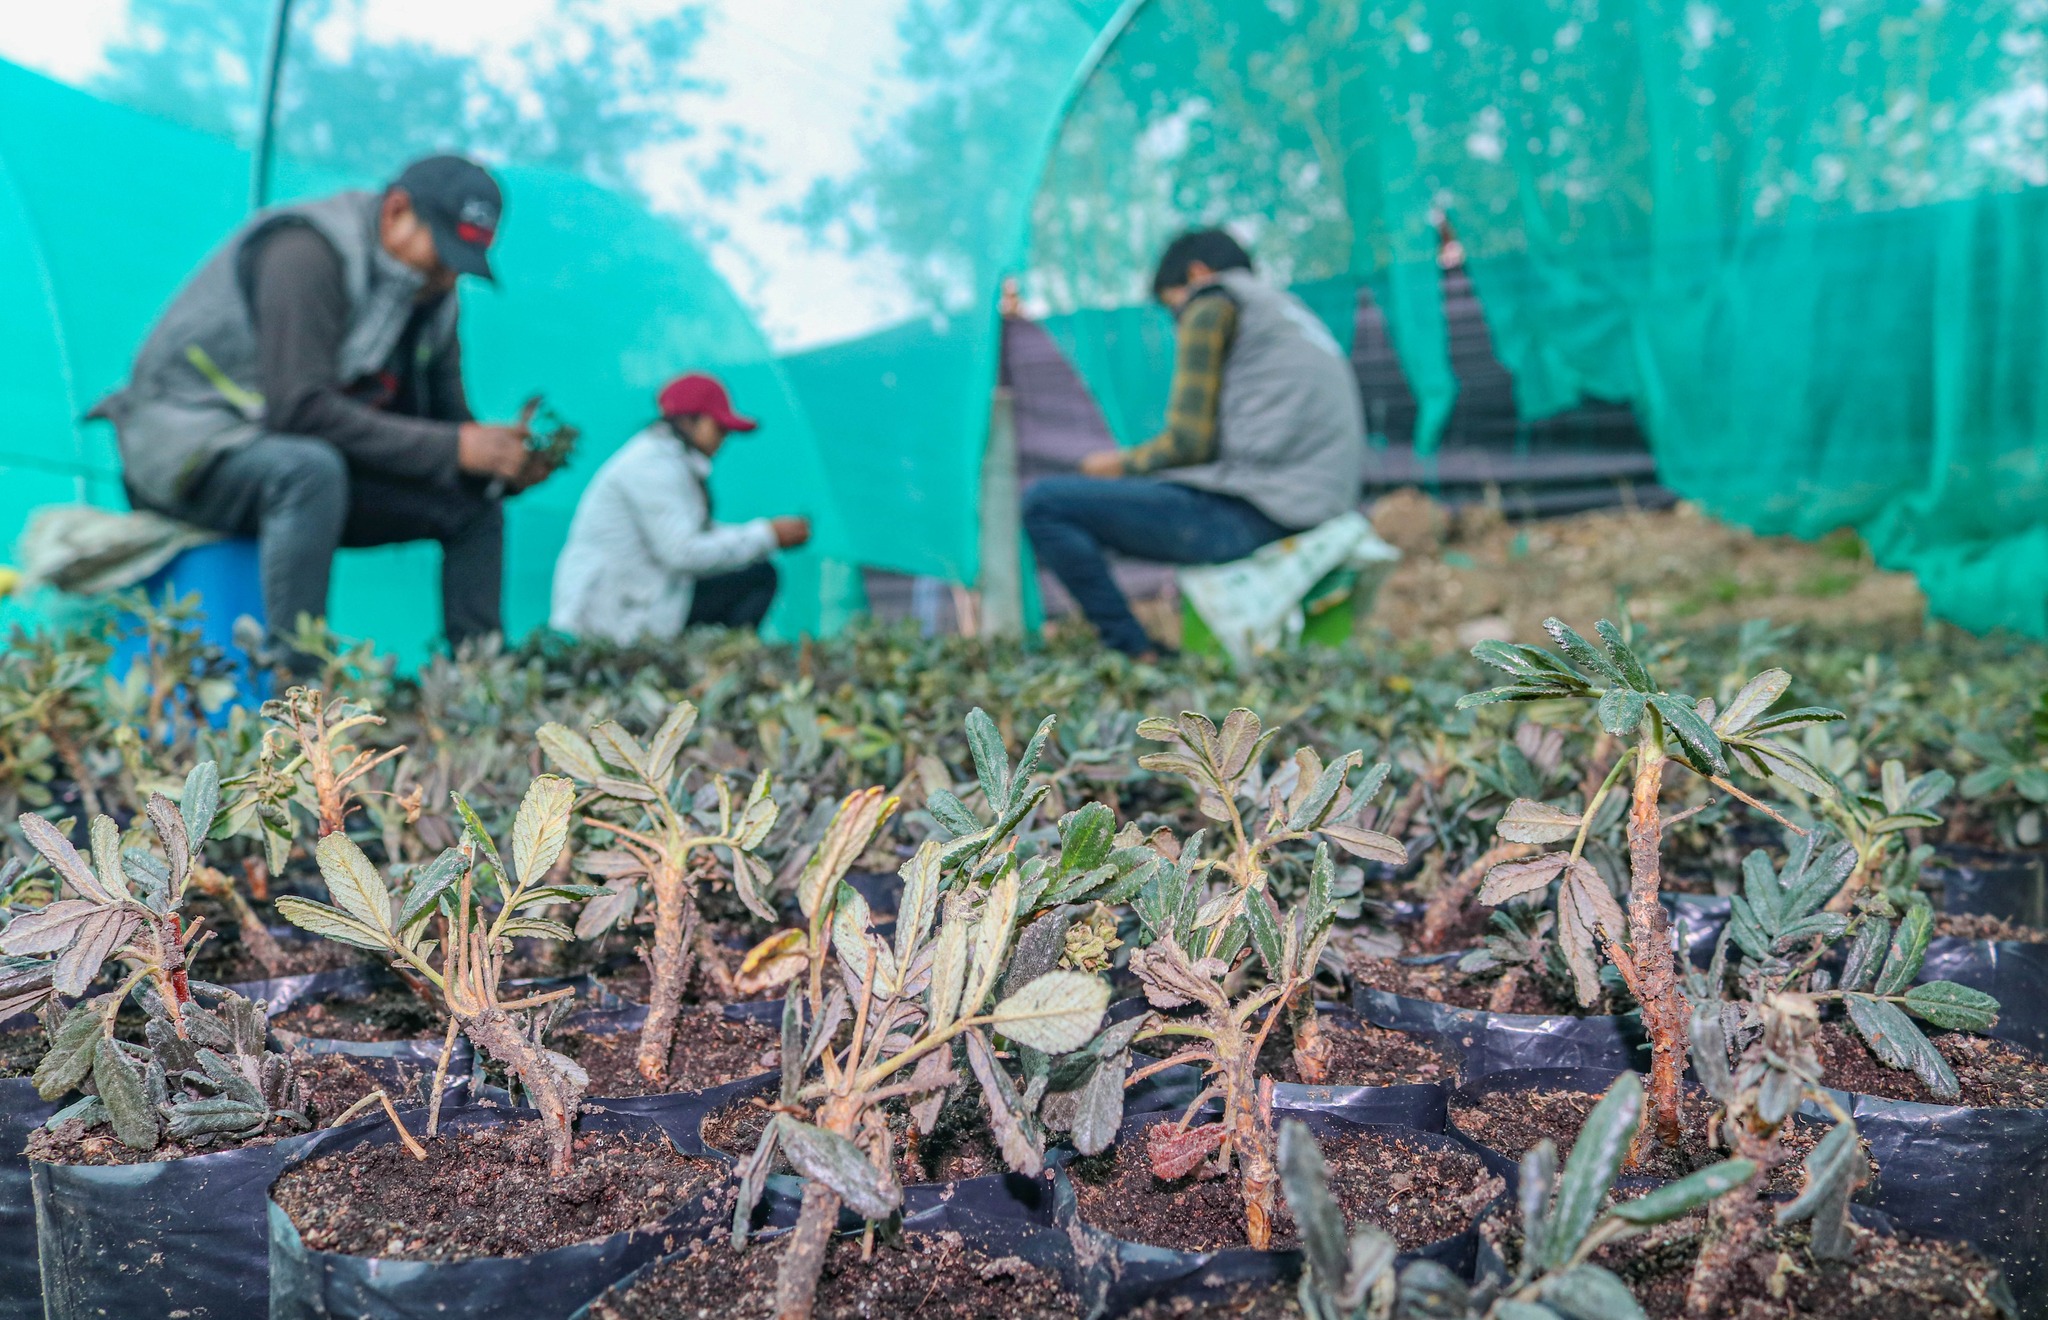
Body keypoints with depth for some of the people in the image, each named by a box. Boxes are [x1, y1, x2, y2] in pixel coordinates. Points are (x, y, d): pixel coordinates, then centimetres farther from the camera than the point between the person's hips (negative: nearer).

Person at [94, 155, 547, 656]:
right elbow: (299, 408, -30)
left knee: (474, 505, -7)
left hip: (302, 464, 8)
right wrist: (450, 448, -31)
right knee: (310, 469, -39)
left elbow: (447, 419, 6)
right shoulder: (308, 252, -21)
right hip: (193, 441, -7)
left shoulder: (433, 292, 3)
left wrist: (503, 460, -18)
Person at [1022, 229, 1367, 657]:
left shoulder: (1212, 305, 2)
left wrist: (1123, 463, 11)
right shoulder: (1297, 316, 28)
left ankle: (1138, 656, -7)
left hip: (1247, 516, -10)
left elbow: (1189, 441, -8)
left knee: (1045, 502, -6)